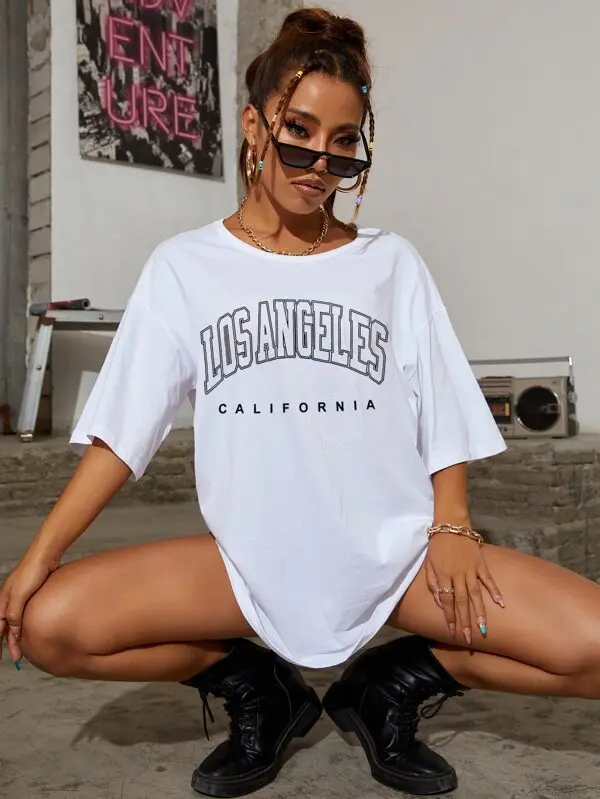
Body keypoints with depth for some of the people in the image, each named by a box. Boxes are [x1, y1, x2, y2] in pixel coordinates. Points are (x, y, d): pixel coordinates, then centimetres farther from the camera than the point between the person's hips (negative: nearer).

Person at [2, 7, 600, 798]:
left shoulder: (392, 263, 6)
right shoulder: (185, 266, 3)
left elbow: (445, 420, 6)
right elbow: (121, 430, -1)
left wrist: (451, 530, -11)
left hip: (395, 551, 1)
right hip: (252, 559, 0)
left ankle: (393, 685, 8)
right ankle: (259, 693, 6)